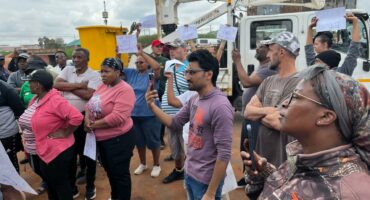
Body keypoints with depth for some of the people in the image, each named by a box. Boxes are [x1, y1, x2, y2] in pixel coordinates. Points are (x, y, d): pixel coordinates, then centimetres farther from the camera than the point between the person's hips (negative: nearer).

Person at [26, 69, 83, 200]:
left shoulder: (55, 101, -25)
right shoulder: (35, 99, 5)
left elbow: (77, 117, -33)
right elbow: (30, 120, 20)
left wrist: (65, 133, -23)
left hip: (57, 151, -9)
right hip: (41, 150, 9)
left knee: (60, 183, 9)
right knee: (49, 181, 25)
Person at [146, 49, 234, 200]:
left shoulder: (220, 106, -25)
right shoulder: (194, 100, 1)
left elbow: (224, 154, -24)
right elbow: (174, 123, 9)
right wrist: (152, 106, -5)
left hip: (206, 180, -8)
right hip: (189, 172, 8)